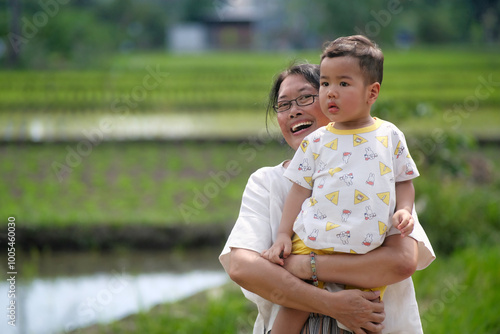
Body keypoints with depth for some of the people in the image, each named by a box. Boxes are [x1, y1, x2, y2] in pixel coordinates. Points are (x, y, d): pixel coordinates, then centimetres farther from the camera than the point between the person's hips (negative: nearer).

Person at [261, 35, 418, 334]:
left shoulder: (390, 137, 8)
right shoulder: (316, 142, 7)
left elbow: (403, 181, 15)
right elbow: (300, 189, 8)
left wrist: (404, 210, -4)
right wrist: (284, 235, 1)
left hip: (367, 253, 0)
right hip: (312, 246, 0)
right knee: (294, 308, -3)